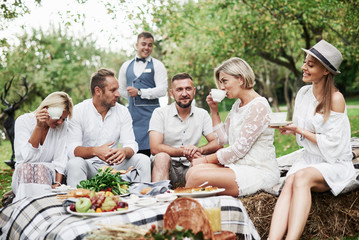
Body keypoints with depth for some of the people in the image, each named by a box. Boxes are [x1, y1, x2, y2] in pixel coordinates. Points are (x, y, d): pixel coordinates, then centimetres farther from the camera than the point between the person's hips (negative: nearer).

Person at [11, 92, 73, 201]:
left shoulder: (62, 126, -1)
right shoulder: (23, 121, -7)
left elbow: (60, 160, -5)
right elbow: (28, 158, -18)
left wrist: (57, 184, -21)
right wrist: (39, 127, -23)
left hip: (48, 173, 1)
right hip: (23, 174, -1)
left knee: (41, 167, -32)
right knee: (25, 167, -33)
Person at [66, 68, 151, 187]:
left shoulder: (122, 112, 4)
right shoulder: (77, 111, -6)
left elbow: (131, 144, -3)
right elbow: (72, 149, -14)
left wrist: (124, 151, -29)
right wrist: (95, 151, -35)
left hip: (114, 164, 3)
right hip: (89, 166, -3)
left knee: (143, 160, -19)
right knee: (74, 164, -34)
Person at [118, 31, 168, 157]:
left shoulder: (157, 65, 4)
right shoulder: (126, 66, 17)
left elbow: (162, 90, -7)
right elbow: (121, 89, 25)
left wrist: (139, 92, -11)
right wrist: (132, 97, 11)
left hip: (150, 113, -4)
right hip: (132, 113, 4)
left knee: (148, 148, -12)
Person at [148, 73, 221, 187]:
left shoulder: (202, 114, 10)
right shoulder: (160, 113, 0)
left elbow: (217, 143, 1)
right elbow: (155, 148, -11)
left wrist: (199, 150, -22)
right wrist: (183, 152, -25)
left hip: (189, 167, 2)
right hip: (166, 166, -2)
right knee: (162, 157, -34)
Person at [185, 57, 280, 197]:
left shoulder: (258, 106, -13)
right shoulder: (237, 105, 16)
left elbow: (240, 148, -16)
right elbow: (223, 139, 17)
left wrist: (206, 159, -8)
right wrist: (214, 110, 9)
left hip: (259, 172, -8)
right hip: (239, 167, 8)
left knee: (197, 177, -24)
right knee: (193, 171, -18)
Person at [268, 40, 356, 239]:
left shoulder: (336, 99, -14)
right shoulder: (303, 93, 6)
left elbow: (331, 144, -16)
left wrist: (300, 131, -14)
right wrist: (289, 130, -4)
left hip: (335, 163, -5)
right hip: (309, 159, 5)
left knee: (302, 177, -34)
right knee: (289, 182, -26)